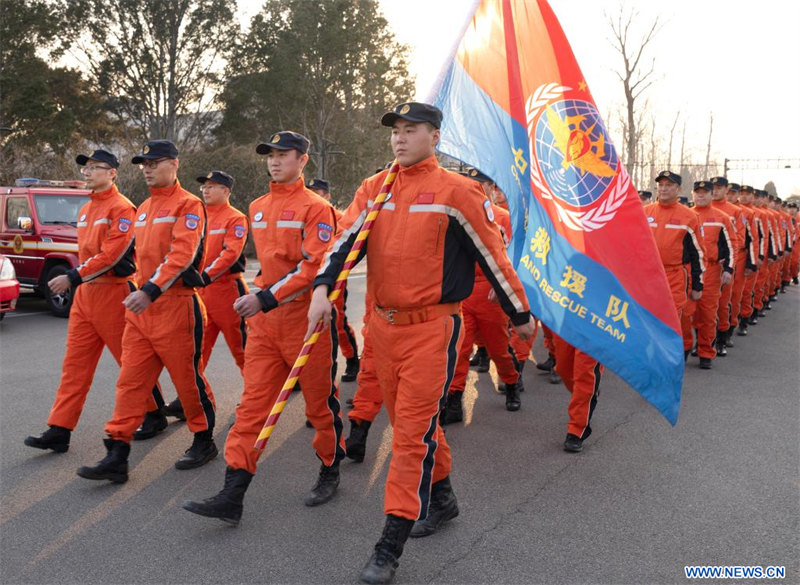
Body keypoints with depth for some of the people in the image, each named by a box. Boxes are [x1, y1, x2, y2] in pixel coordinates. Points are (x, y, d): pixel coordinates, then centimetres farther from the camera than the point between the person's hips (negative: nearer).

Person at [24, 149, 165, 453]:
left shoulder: (122, 208, -12)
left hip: (113, 293, -8)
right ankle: (59, 431, 8)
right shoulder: (85, 210, 16)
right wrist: (78, 281, 16)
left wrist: (73, 277, -21)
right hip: (85, 293, 8)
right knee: (75, 363, 5)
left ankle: (155, 416, 20)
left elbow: (112, 254, -20)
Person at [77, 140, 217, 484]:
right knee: (130, 380, 4)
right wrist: (139, 292, 19)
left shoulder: (188, 205, -9)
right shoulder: (143, 209, 16)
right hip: (140, 306, 8)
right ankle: (117, 457, 6)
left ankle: (204, 441, 23)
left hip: (177, 305, -8)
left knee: (187, 378, 4)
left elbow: (182, 255, -21)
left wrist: (151, 291, -28)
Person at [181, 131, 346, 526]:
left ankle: (329, 473, 30)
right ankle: (232, 497, 2)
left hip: (307, 319, -6)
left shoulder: (316, 208, -10)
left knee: (320, 402, 9)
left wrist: (265, 299, -23)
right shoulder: (257, 209, 11)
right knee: (252, 405, 1)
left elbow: (314, 267, -19)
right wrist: (257, 299, 17)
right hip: (263, 322, 6)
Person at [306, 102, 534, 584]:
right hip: (383, 324, 6)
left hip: (433, 327, -6)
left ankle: (391, 546, 3)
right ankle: (441, 499, 39)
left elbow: (493, 255, -2)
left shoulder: (457, 192, -7)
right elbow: (346, 240, -1)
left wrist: (521, 316, 5)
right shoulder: (374, 188, 8)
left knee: (414, 430, -5)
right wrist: (323, 289, -19)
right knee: (410, 421, 18)